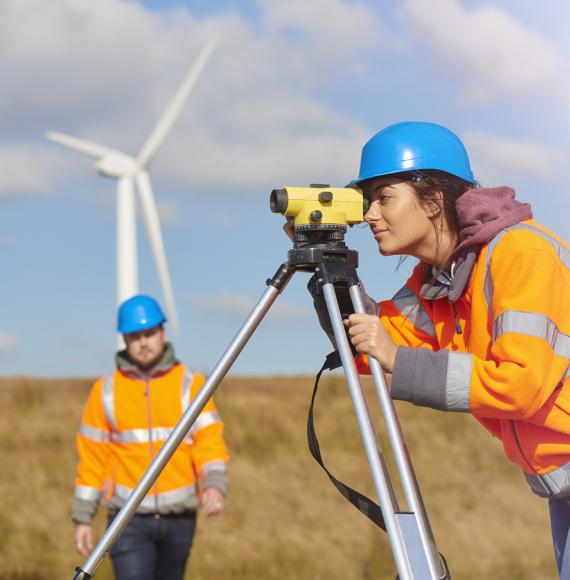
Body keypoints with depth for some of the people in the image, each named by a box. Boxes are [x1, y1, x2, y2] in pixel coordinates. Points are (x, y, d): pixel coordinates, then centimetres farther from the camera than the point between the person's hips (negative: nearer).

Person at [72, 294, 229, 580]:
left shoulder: (190, 385, 2)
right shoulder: (106, 390, 4)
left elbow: (210, 441, -7)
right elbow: (92, 457, 6)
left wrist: (216, 485, -26)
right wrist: (82, 517, 4)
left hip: (179, 516, 1)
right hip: (129, 517, -1)